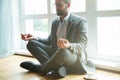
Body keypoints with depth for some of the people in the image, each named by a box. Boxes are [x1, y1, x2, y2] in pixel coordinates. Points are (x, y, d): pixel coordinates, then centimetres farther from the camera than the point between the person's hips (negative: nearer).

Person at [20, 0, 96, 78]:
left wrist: (69, 46, -41)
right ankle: (57, 67, -25)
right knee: (32, 43, -10)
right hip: (56, 53, 6)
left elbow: (82, 46, -18)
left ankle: (41, 68, -13)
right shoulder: (55, 21, 11)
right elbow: (50, 41, 17)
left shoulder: (80, 21, -9)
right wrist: (35, 38, -1)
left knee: (63, 51, -41)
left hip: (74, 57, -6)